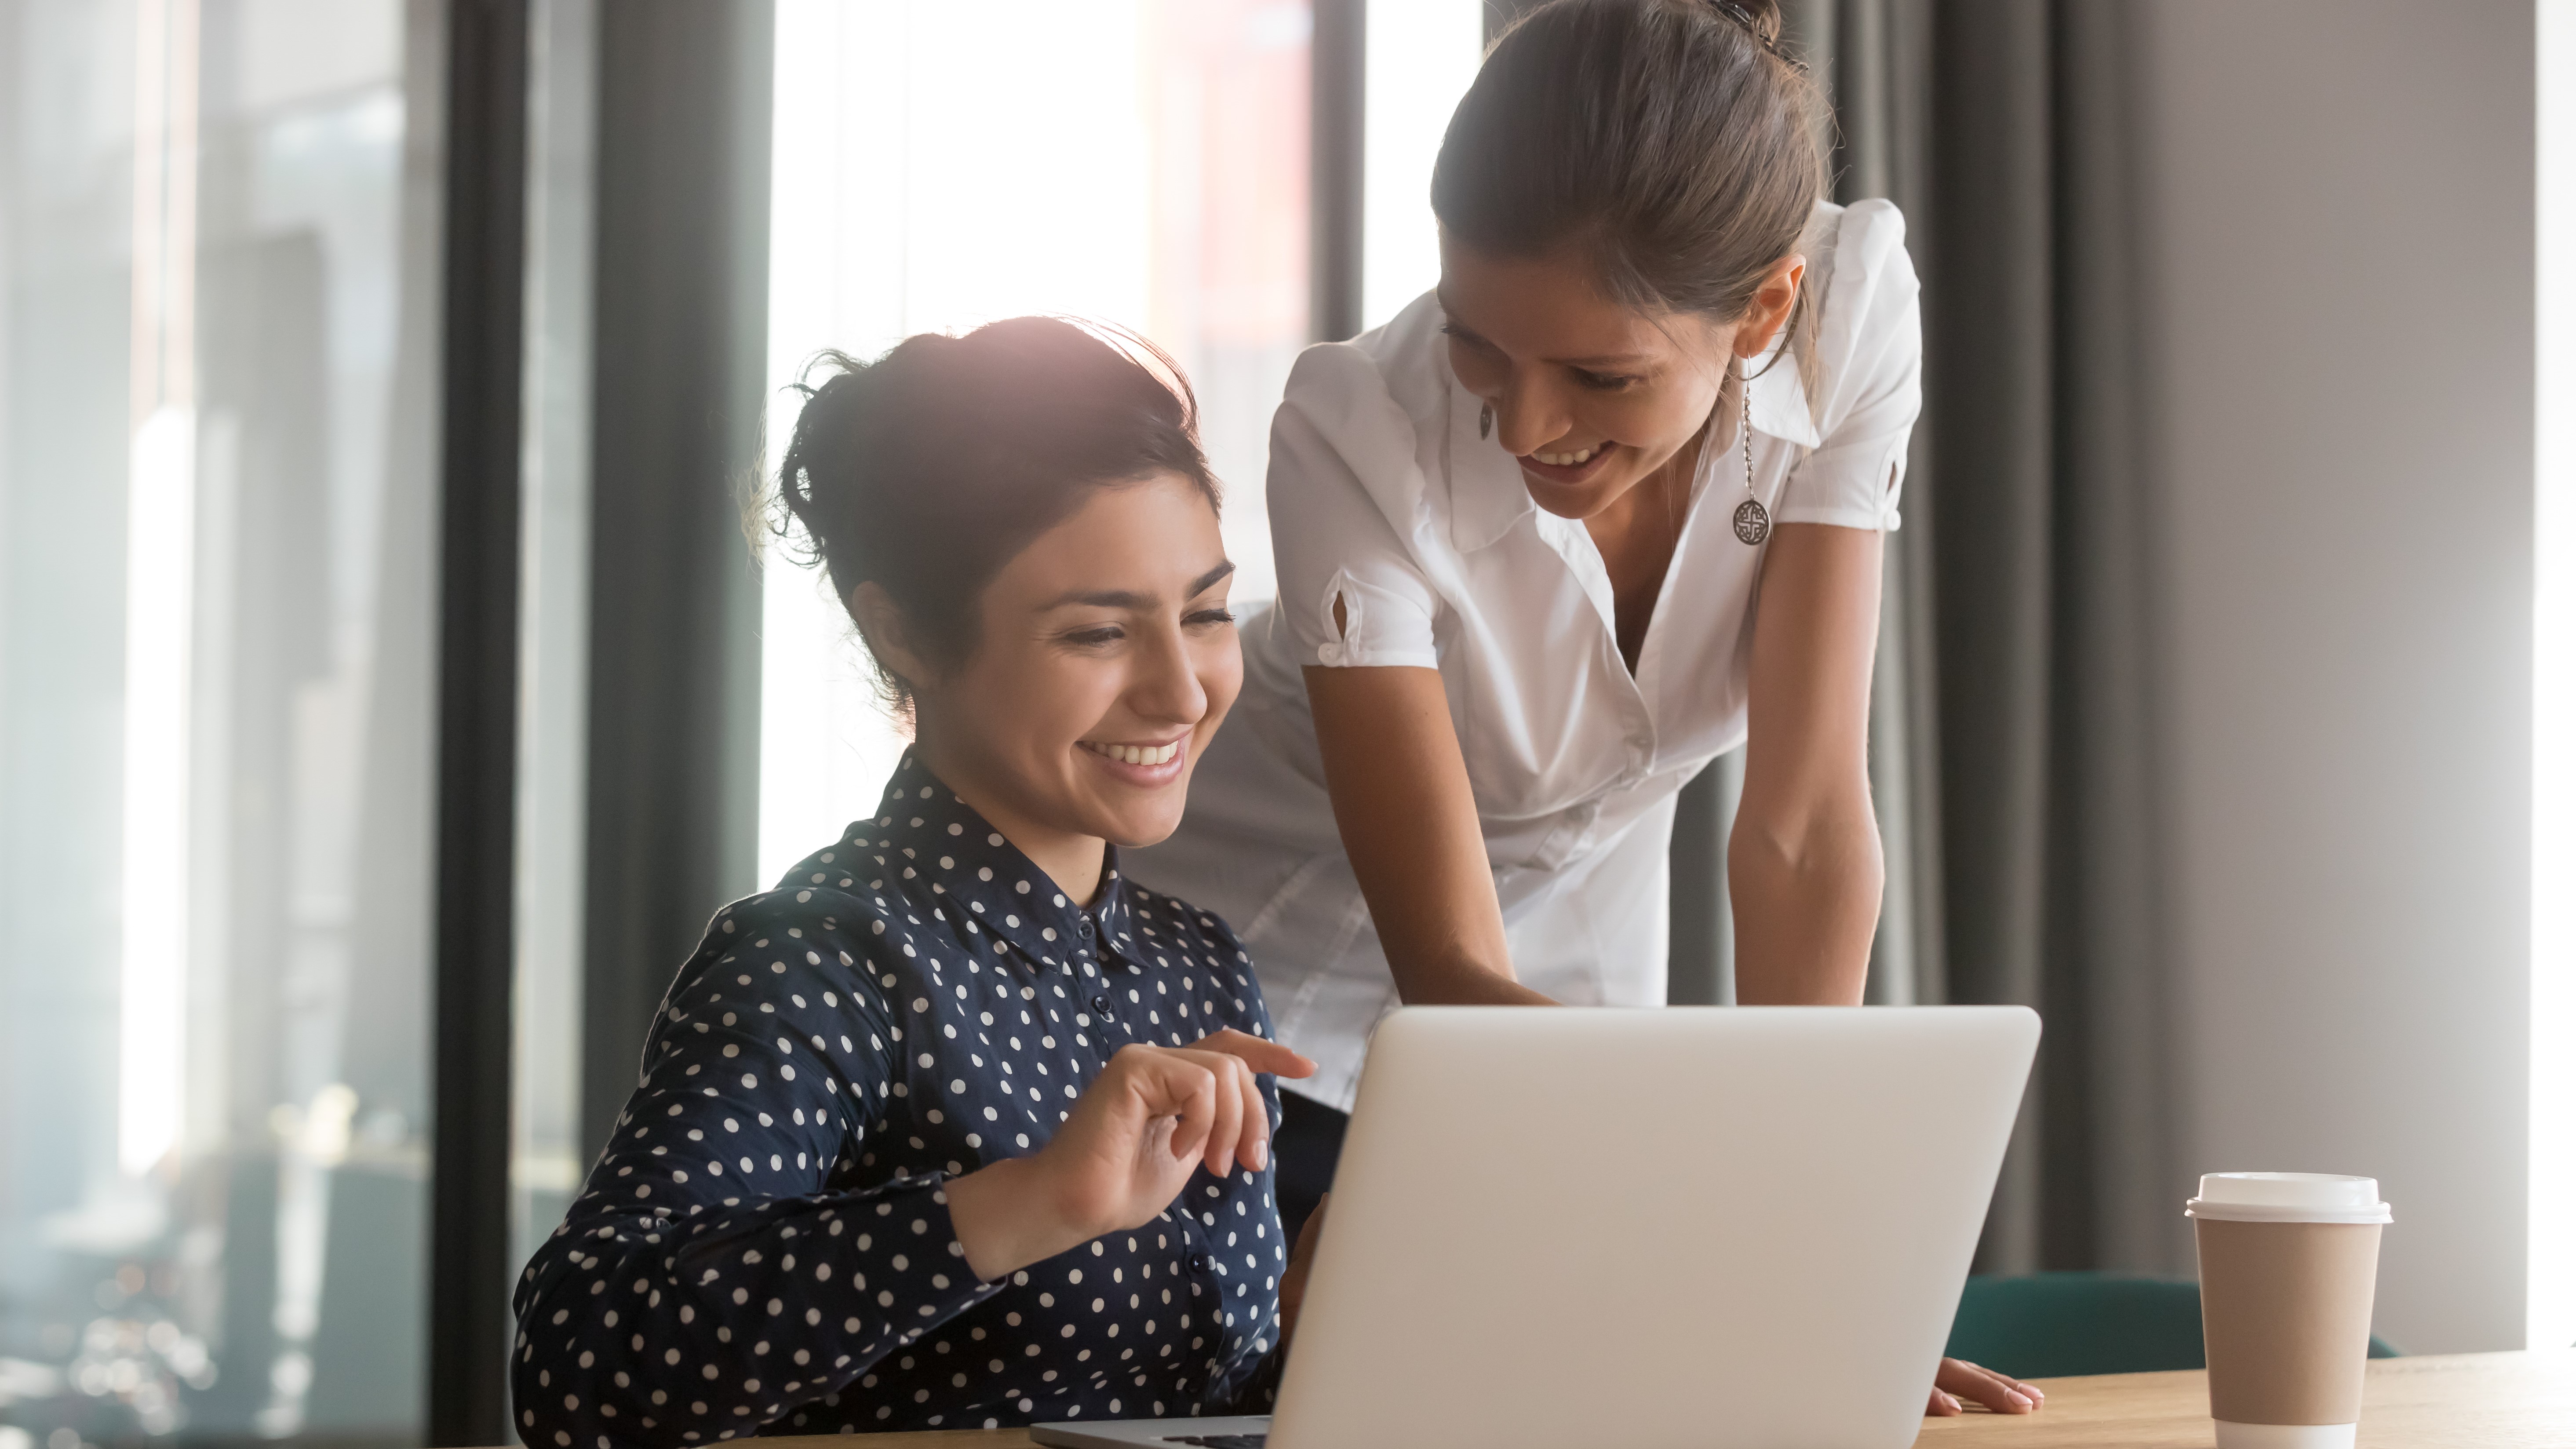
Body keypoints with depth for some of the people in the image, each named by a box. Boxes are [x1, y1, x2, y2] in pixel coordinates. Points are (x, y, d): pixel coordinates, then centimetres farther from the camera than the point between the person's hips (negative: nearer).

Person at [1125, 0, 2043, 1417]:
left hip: (1579, 961, 3)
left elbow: (1804, 820, -23)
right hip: (1261, 992, -2)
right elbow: (1451, 976, -32)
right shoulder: (1359, 436, -32)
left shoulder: (1851, 309, -24)